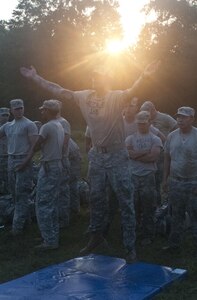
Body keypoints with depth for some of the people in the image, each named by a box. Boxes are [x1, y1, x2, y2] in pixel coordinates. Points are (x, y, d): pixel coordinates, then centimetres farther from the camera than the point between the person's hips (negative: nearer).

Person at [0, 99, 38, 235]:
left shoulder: (29, 125, -5)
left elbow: (34, 145, -10)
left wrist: (27, 160, -16)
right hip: (11, 160, 7)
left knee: (21, 194, -7)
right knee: (15, 192, 12)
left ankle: (18, 224, -5)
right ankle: (25, 218, 25)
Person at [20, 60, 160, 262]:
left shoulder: (116, 97, -13)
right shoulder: (85, 96, 3)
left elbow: (132, 91, -34)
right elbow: (59, 91, 7)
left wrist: (144, 75, -54)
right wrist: (35, 78, 8)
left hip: (117, 156, -5)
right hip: (97, 156, 6)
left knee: (125, 202, 0)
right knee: (95, 198, 18)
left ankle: (130, 247, 9)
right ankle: (96, 236, 36)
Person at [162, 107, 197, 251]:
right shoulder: (172, 136, 6)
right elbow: (167, 158, 13)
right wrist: (165, 179, 11)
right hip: (175, 182, 5)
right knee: (176, 216, 14)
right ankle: (175, 242, 25)